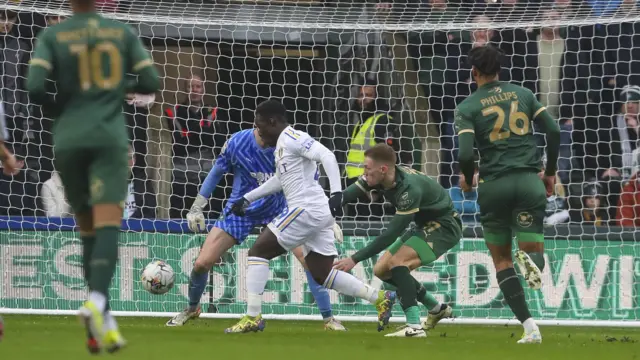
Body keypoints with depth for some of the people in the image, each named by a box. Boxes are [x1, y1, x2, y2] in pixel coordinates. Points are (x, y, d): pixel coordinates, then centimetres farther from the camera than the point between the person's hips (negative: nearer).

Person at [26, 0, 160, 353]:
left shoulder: (51, 36, 2)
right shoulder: (123, 32, 6)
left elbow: (35, 88, -10)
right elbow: (150, 83, 5)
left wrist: (59, 105, 11)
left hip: (68, 141, 1)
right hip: (109, 139, -1)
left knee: (87, 229, 14)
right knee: (108, 226, -12)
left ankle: (102, 318, 10)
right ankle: (97, 301, -37)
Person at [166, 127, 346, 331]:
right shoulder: (237, 143, -19)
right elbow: (217, 172, -1)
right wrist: (197, 207, 3)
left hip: (278, 209, 0)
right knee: (202, 263, -4)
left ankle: (328, 319, -5)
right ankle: (192, 309, 27)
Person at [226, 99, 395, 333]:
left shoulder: (292, 138, -9)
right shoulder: (282, 144, 21)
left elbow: (327, 156, -21)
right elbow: (280, 180, 37)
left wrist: (337, 193, -31)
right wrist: (247, 199, 38)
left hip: (307, 209, -10)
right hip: (318, 215, 10)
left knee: (258, 251, -5)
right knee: (323, 275, 11)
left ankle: (253, 317, -7)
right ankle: (380, 298, 9)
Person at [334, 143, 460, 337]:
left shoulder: (410, 188, -34)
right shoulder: (378, 178, -10)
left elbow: (391, 234, -33)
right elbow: (345, 196, -11)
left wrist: (355, 259, -33)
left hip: (445, 227, -9)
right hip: (425, 225, 10)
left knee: (397, 262, -27)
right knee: (382, 270, 7)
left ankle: (414, 327, -29)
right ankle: (437, 309, 22)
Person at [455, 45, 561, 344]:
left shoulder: (467, 107, -1)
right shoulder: (523, 94, 8)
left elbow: (465, 154, -12)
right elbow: (554, 131, 2)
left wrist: (468, 180, 9)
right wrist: (550, 172, 15)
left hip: (494, 185, -2)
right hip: (530, 182, 2)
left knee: (502, 261, 13)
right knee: (533, 250, 9)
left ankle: (530, 327, -1)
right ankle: (532, 260, -32)